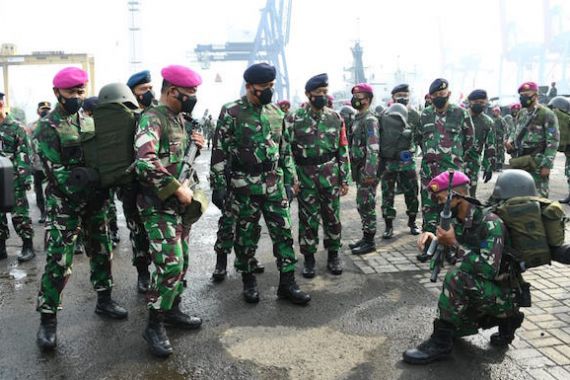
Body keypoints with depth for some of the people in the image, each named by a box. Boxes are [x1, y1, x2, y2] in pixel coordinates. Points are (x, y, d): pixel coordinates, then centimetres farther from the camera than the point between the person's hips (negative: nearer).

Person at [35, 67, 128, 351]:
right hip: (64, 205, -6)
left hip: (94, 200, 6)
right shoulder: (47, 127, -8)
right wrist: (84, 193, -19)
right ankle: (48, 319, 6)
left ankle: (104, 300, 30)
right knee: (58, 263, -6)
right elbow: (56, 172, -14)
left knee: (102, 251, 14)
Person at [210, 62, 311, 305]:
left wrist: (289, 178, 12)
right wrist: (218, 186, -9)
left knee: (283, 232, 3)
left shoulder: (276, 112, 9)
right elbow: (219, 153, -7)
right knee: (246, 235, 7)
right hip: (244, 185, -4)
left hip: (274, 184, 4)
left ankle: (287, 283, 13)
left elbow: (285, 148, 16)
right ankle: (248, 281, 24)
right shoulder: (231, 113, -6)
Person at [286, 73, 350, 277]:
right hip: (305, 175, -2)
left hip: (330, 174, 2)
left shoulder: (335, 118, 4)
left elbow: (343, 150, 6)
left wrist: (345, 179, 4)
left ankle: (333, 255, 24)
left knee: (332, 216, 8)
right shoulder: (294, 119, -4)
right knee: (308, 218, 6)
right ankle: (308, 258, 19)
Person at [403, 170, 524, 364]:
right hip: (476, 291, 9)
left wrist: (454, 244, -29)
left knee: (458, 276, -33)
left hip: (502, 295, -9)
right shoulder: (458, 221, -1)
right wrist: (431, 237, -17)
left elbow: (489, 269, -33)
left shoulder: (490, 223, -25)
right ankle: (504, 319, 21)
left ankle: (441, 341, -22)